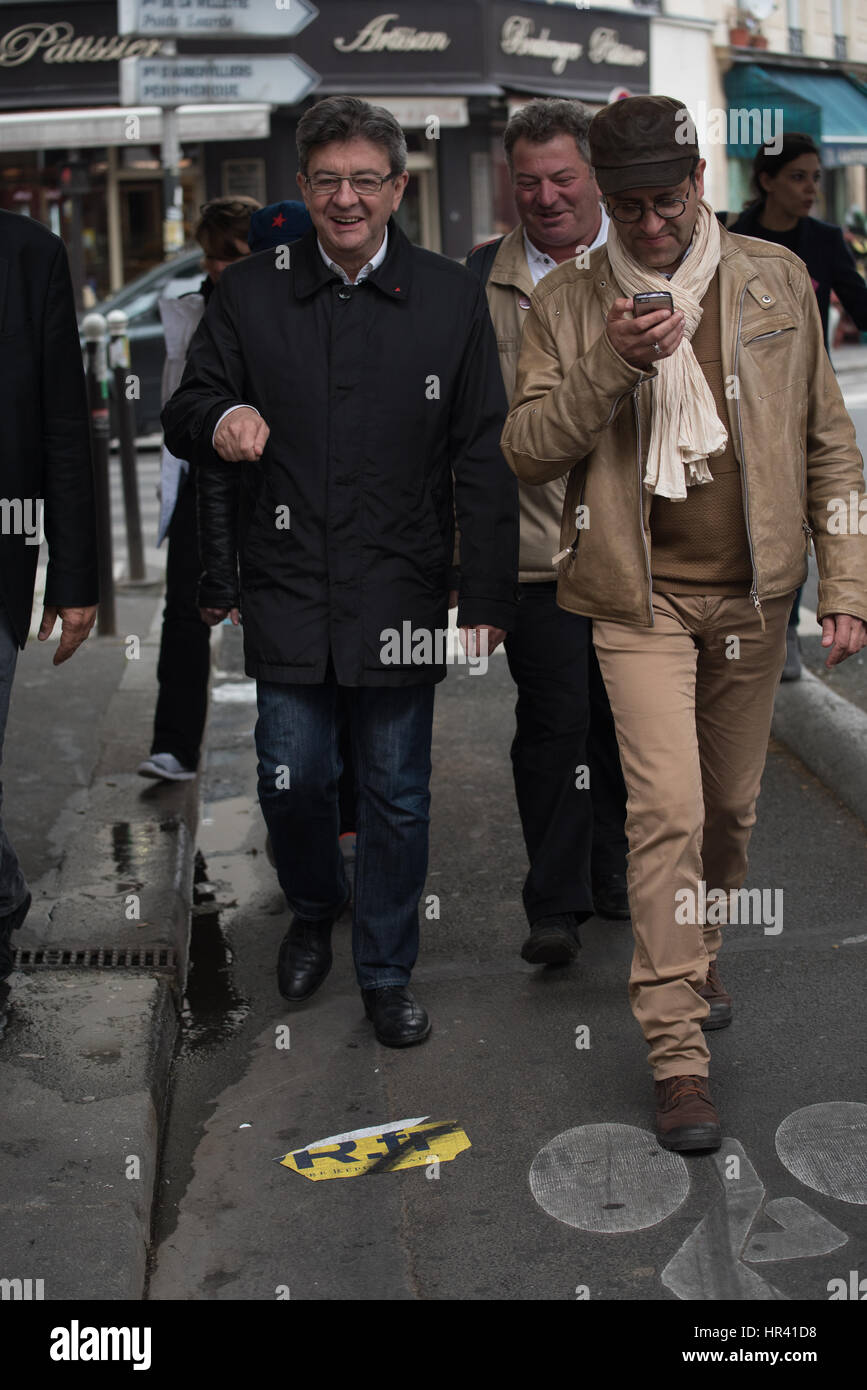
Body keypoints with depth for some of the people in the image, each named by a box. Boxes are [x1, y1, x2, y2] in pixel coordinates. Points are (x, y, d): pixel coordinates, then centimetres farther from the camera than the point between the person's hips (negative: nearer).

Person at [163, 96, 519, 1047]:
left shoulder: (452, 299, 1)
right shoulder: (250, 294, 3)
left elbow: (482, 458, 1)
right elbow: (184, 416, 9)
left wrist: (487, 595, -2)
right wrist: (218, 418, -17)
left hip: (402, 594, -1)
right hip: (286, 590, 1)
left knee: (397, 793, 8)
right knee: (291, 779, 6)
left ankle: (386, 972, 27)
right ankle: (312, 914, 38)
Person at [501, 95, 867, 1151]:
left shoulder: (777, 282, 5)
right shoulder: (566, 303, 0)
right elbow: (525, 451, -6)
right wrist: (610, 365, -20)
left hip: (751, 593, 3)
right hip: (641, 597, -3)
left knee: (731, 808, 14)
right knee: (667, 809, -12)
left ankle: (697, 966, 40)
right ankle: (679, 1056, -4)